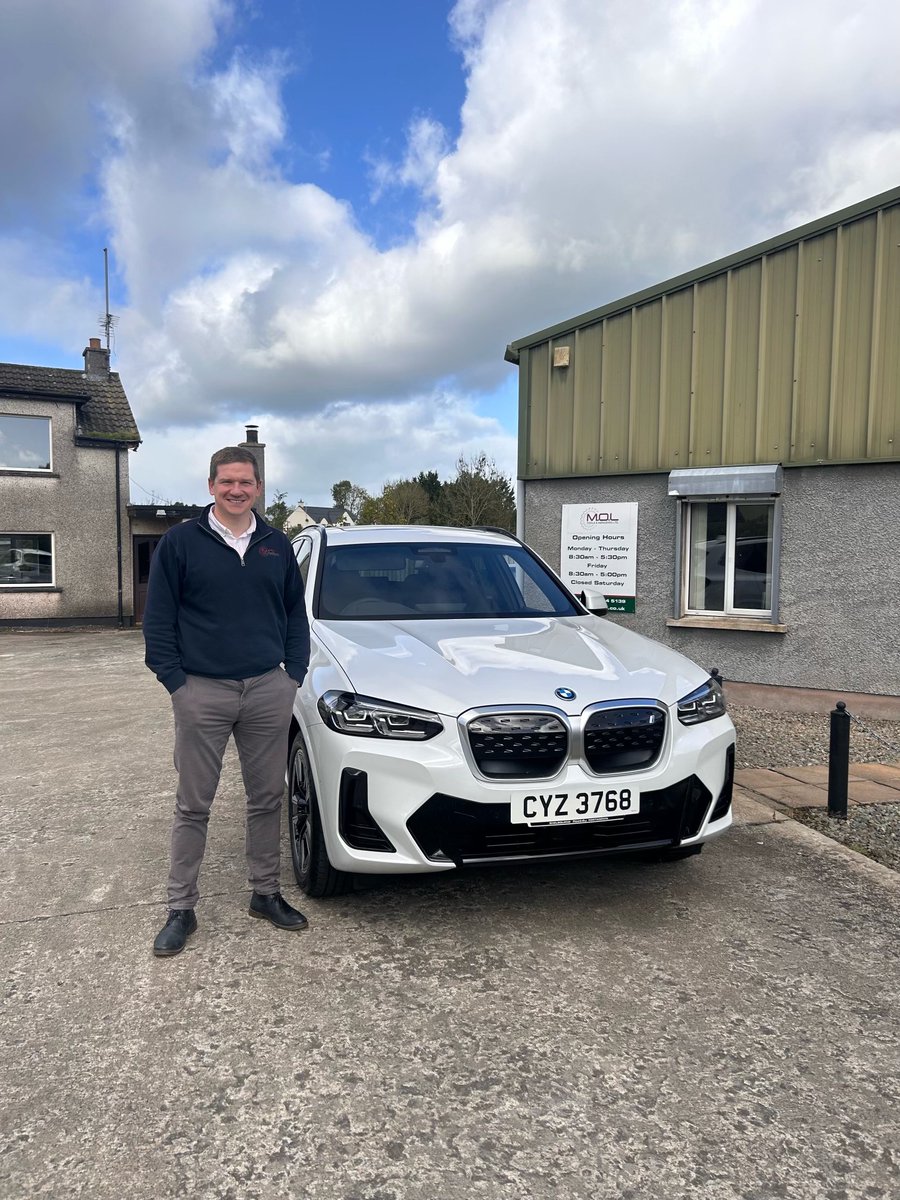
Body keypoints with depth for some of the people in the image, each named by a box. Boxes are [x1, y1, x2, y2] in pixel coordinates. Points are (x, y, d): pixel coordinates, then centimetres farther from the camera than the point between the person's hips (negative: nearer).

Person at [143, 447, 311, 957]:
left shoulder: (277, 545, 9)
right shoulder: (182, 542, -1)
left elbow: (296, 614, 13)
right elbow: (158, 618, -1)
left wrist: (294, 675, 4)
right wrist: (176, 681, -7)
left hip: (269, 690, 3)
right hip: (202, 691, -3)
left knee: (267, 798, 11)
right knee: (193, 805, 6)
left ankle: (267, 893, 27)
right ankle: (182, 909, 18)